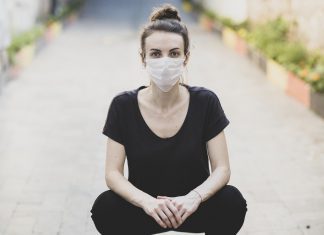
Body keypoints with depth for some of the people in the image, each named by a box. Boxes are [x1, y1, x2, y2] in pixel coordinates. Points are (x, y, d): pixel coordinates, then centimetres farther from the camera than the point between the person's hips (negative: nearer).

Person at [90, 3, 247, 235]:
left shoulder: (205, 102, -12)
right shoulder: (124, 105, -12)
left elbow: (222, 169, -13)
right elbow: (113, 173, -14)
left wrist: (194, 197, -34)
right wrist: (147, 201, -34)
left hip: (192, 207, 0)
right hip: (142, 208, 0)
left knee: (232, 201, -30)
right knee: (104, 207, -30)